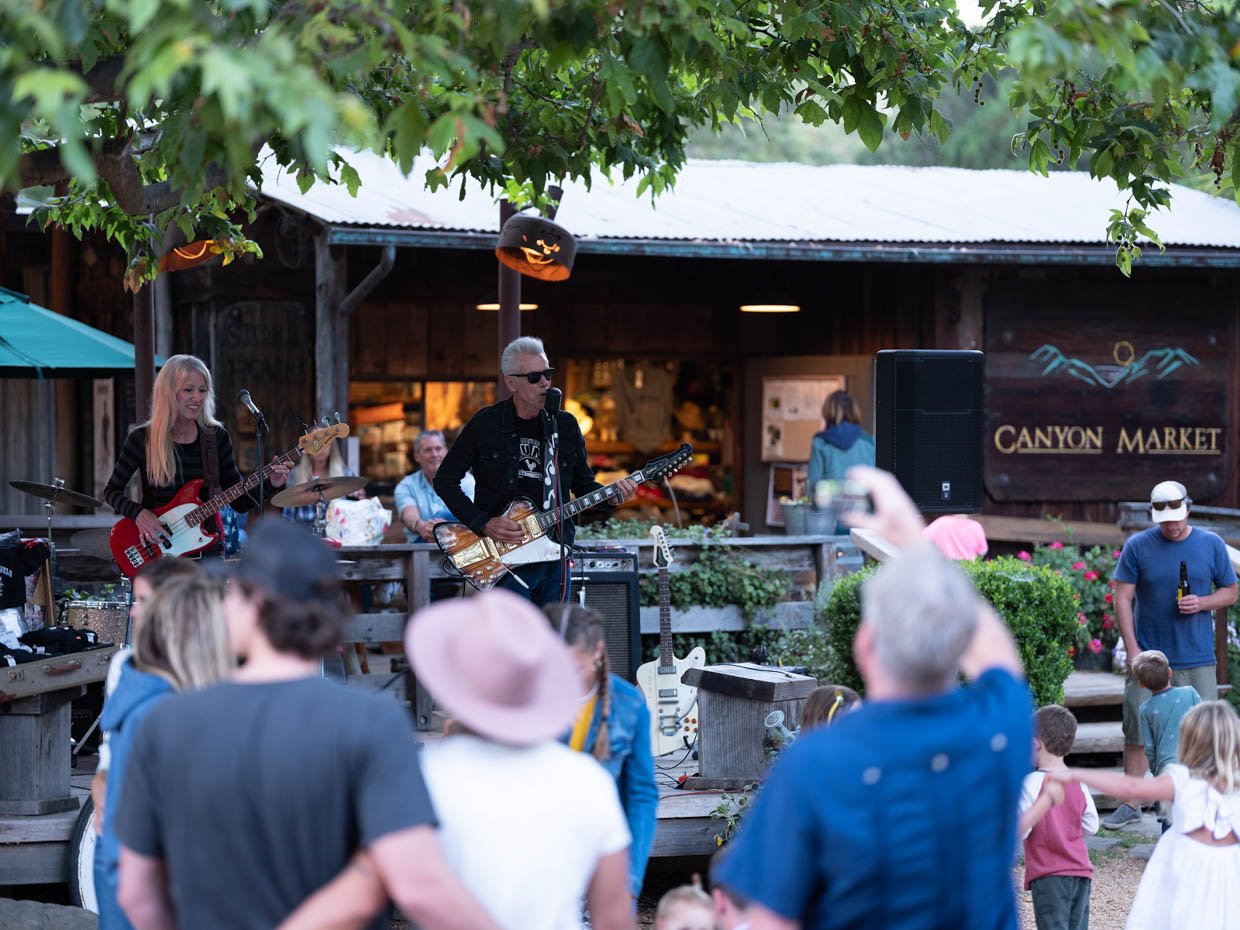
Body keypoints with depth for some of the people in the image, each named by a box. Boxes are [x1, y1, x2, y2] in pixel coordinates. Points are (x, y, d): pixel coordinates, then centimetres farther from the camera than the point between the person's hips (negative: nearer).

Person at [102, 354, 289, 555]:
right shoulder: (142, 439, -3)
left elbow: (240, 503, 6)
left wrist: (270, 485, -11)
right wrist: (138, 513, -14)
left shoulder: (216, 437, 4)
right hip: (157, 548, -2)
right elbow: (111, 491, 4)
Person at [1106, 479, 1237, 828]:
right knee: (1137, 731, 1)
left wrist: (1202, 603, -11)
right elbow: (1123, 598, -2)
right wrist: (1133, 650, -9)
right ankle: (1130, 805, 11)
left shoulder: (1211, 545, 3)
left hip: (1197, 660, 1)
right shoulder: (1137, 546, -2)